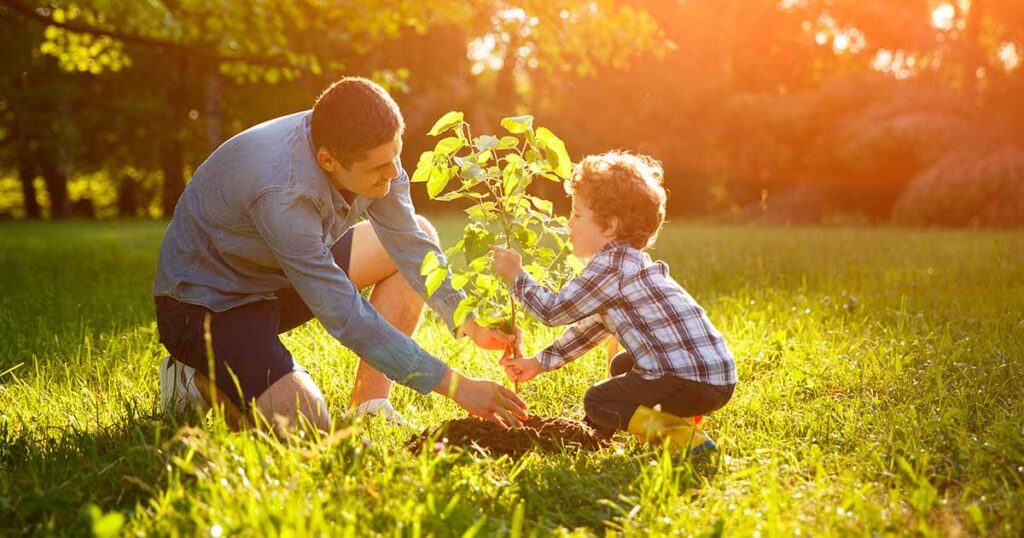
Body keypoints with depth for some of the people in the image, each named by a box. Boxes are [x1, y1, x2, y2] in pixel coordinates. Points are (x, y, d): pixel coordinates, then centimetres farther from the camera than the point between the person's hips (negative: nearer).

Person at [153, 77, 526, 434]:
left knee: (419, 233, 1)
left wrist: (468, 322, -18)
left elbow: (409, 244, -4)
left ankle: (368, 406, -1)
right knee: (305, 426, -29)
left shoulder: (369, 152, -15)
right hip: (204, 302, -8)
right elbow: (345, 316, -36)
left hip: (275, 276, 8)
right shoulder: (282, 194, -38)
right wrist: (456, 386, -34)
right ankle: (199, 380, 2)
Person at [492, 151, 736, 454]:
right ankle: (676, 417, 12)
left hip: (695, 382, -10)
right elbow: (589, 326, 25)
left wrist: (516, 276, 4)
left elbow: (554, 311, -10)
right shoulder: (626, 262, 18)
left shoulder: (612, 266, -14)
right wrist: (539, 363, 26)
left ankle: (681, 435, -12)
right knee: (622, 366, 31)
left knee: (598, 403, -1)